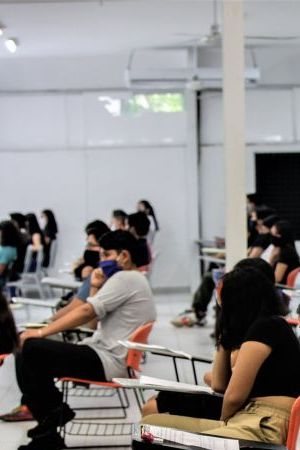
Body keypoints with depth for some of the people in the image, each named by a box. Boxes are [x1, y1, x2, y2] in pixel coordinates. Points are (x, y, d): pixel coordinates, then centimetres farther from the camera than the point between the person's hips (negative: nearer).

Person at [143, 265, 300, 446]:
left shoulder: (266, 327, -6)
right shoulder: (259, 327, 24)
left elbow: (234, 395, -9)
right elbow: (219, 385, 28)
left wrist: (224, 420, 11)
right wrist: (226, 337, 26)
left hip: (266, 427, -10)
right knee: (152, 423, -3)